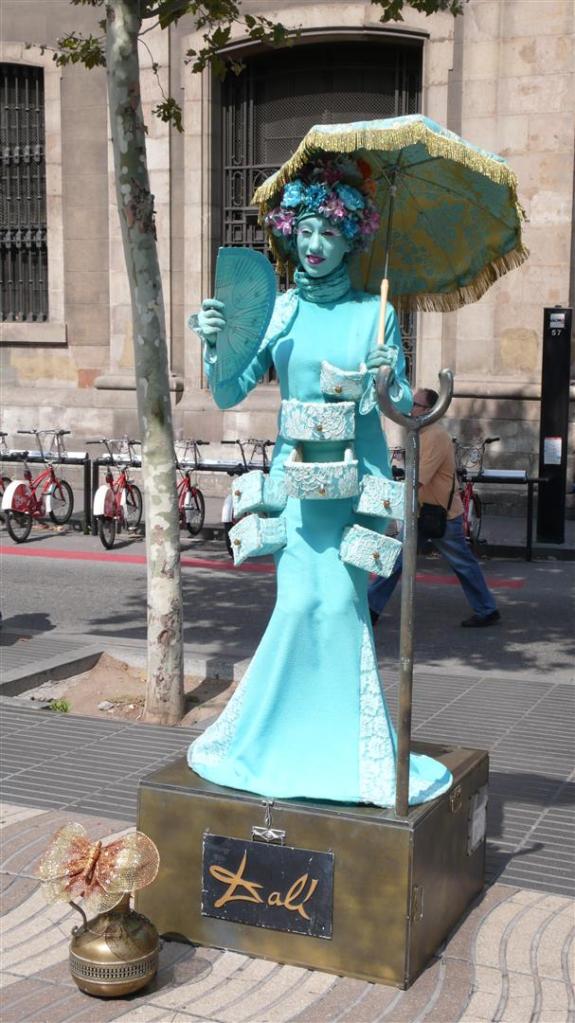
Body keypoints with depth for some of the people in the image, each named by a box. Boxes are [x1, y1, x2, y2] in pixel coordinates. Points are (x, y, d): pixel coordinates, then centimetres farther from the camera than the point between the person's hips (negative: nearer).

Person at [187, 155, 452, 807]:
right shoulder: (277, 311, 4)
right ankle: (357, 752, 9)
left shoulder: (372, 312, 0)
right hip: (295, 472, 1)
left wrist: (386, 386, -21)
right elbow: (228, 396, 0)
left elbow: (403, 407, 1)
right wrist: (211, 346, -18)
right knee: (306, 601, -7)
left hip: (356, 474, -1)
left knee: (334, 601, -8)